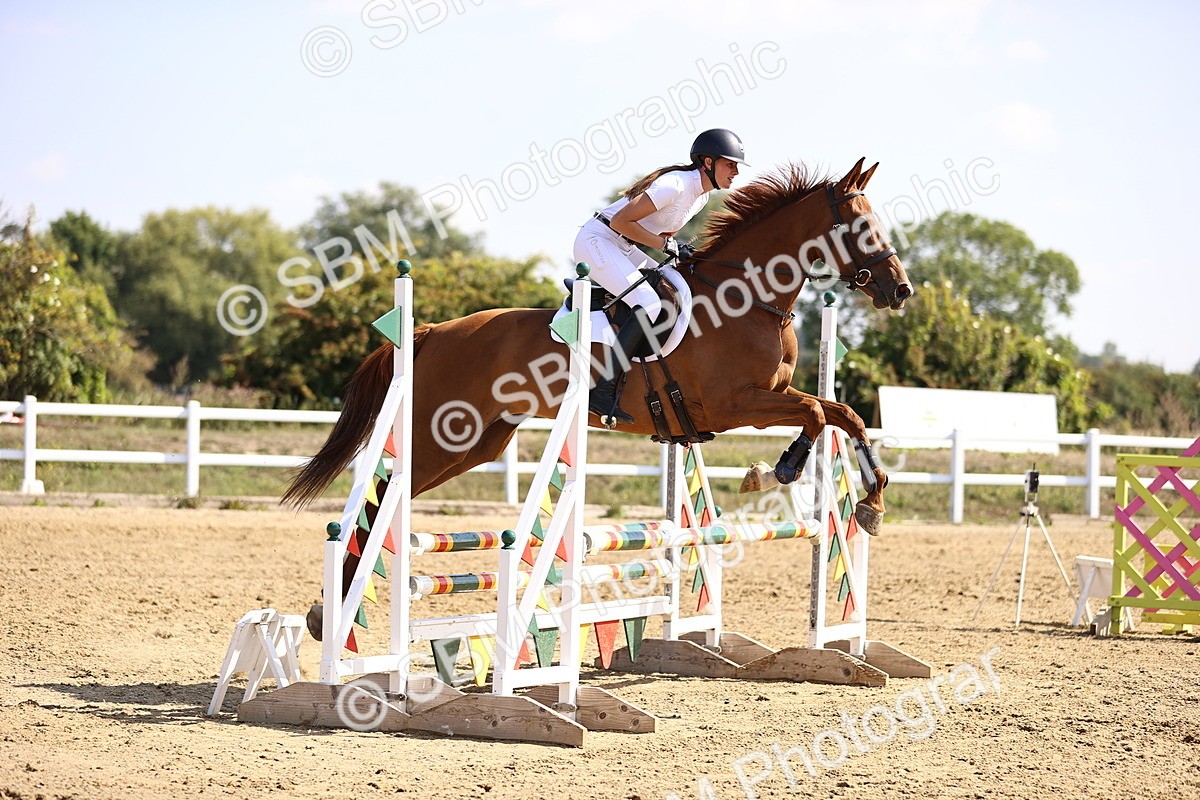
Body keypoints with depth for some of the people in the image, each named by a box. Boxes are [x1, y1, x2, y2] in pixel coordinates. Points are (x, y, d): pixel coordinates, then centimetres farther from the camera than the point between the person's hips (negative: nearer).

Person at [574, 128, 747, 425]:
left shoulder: (702, 195, 8)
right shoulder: (676, 185, -21)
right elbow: (621, 220, -22)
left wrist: (684, 252, -2)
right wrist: (667, 245, -20)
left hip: (622, 248, 10)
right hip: (597, 241, -10)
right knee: (651, 305, -24)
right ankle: (603, 391, -27)